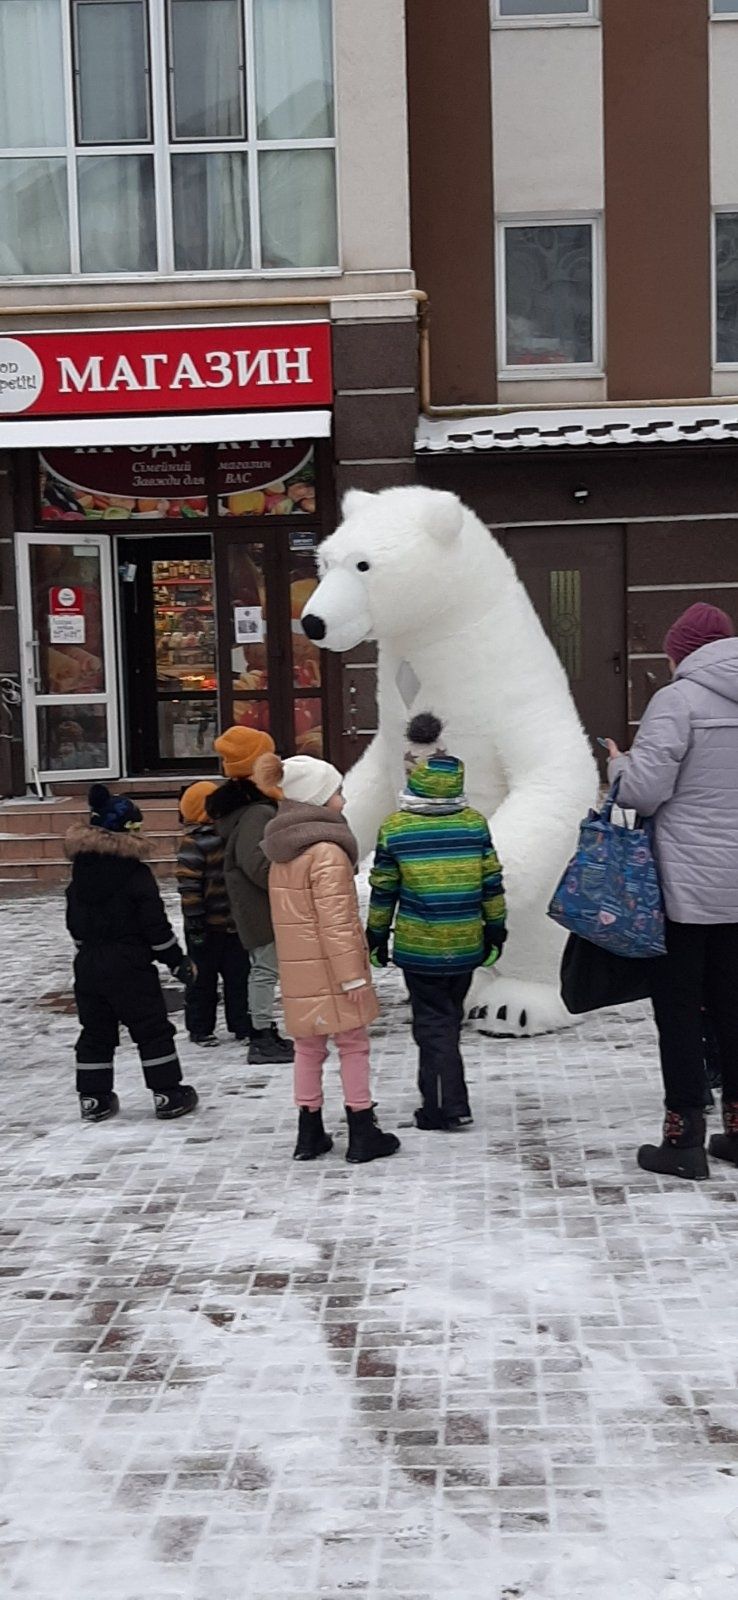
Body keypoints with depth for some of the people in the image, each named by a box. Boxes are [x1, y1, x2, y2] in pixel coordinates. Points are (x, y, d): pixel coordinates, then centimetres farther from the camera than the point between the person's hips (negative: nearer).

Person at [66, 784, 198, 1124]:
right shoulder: (136, 873, -14)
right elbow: (155, 924, -14)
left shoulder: (80, 870, 6)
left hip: (88, 963, 6)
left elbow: (74, 921, 13)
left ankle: (93, 1098, 15)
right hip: (129, 965, -6)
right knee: (152, 1029, 4)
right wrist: (178, 962, -4)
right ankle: (167, 1094, 7)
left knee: (95, 1030, 13)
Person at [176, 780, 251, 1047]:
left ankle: (242, 1025, 18)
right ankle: (200, 1030, 14)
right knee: (203, 978, 5)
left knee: (238, 975, 10)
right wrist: (194, 920, -12)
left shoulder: (227, 833, 4)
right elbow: (188, 885, -13)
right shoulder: (193, 843, -10)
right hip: (206, 926, -5)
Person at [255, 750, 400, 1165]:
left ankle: (310, 1134, 20)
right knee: (353, 1045, 3)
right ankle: (363, 1134, 8)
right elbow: (335, 921, -21)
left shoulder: (283, 848, 10)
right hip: (329, 967, -8)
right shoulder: (327, 850, -18)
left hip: (298, 966, 8)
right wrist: (353, 973, -18)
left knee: (309, 1045, 14)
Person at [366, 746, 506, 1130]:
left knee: (432, 1023, 4)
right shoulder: (475, 823, -2)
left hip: (417, 945, -3)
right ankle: (440, 1095, 28)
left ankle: (446, 1106, 0)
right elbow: (491, 882, 2)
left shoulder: (395, 828, -8)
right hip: (466, 944, 3)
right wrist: (495, 930, 12)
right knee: (449, 1018, 18)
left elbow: (383, 890, -2)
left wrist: (376, 936, 9)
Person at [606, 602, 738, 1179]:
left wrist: (619, 764, 3)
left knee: (680, 1008, 3)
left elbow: (644, 791, -17)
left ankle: (684, 1141, 6)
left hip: (687, 886, -6)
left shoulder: (679, 700, -12)